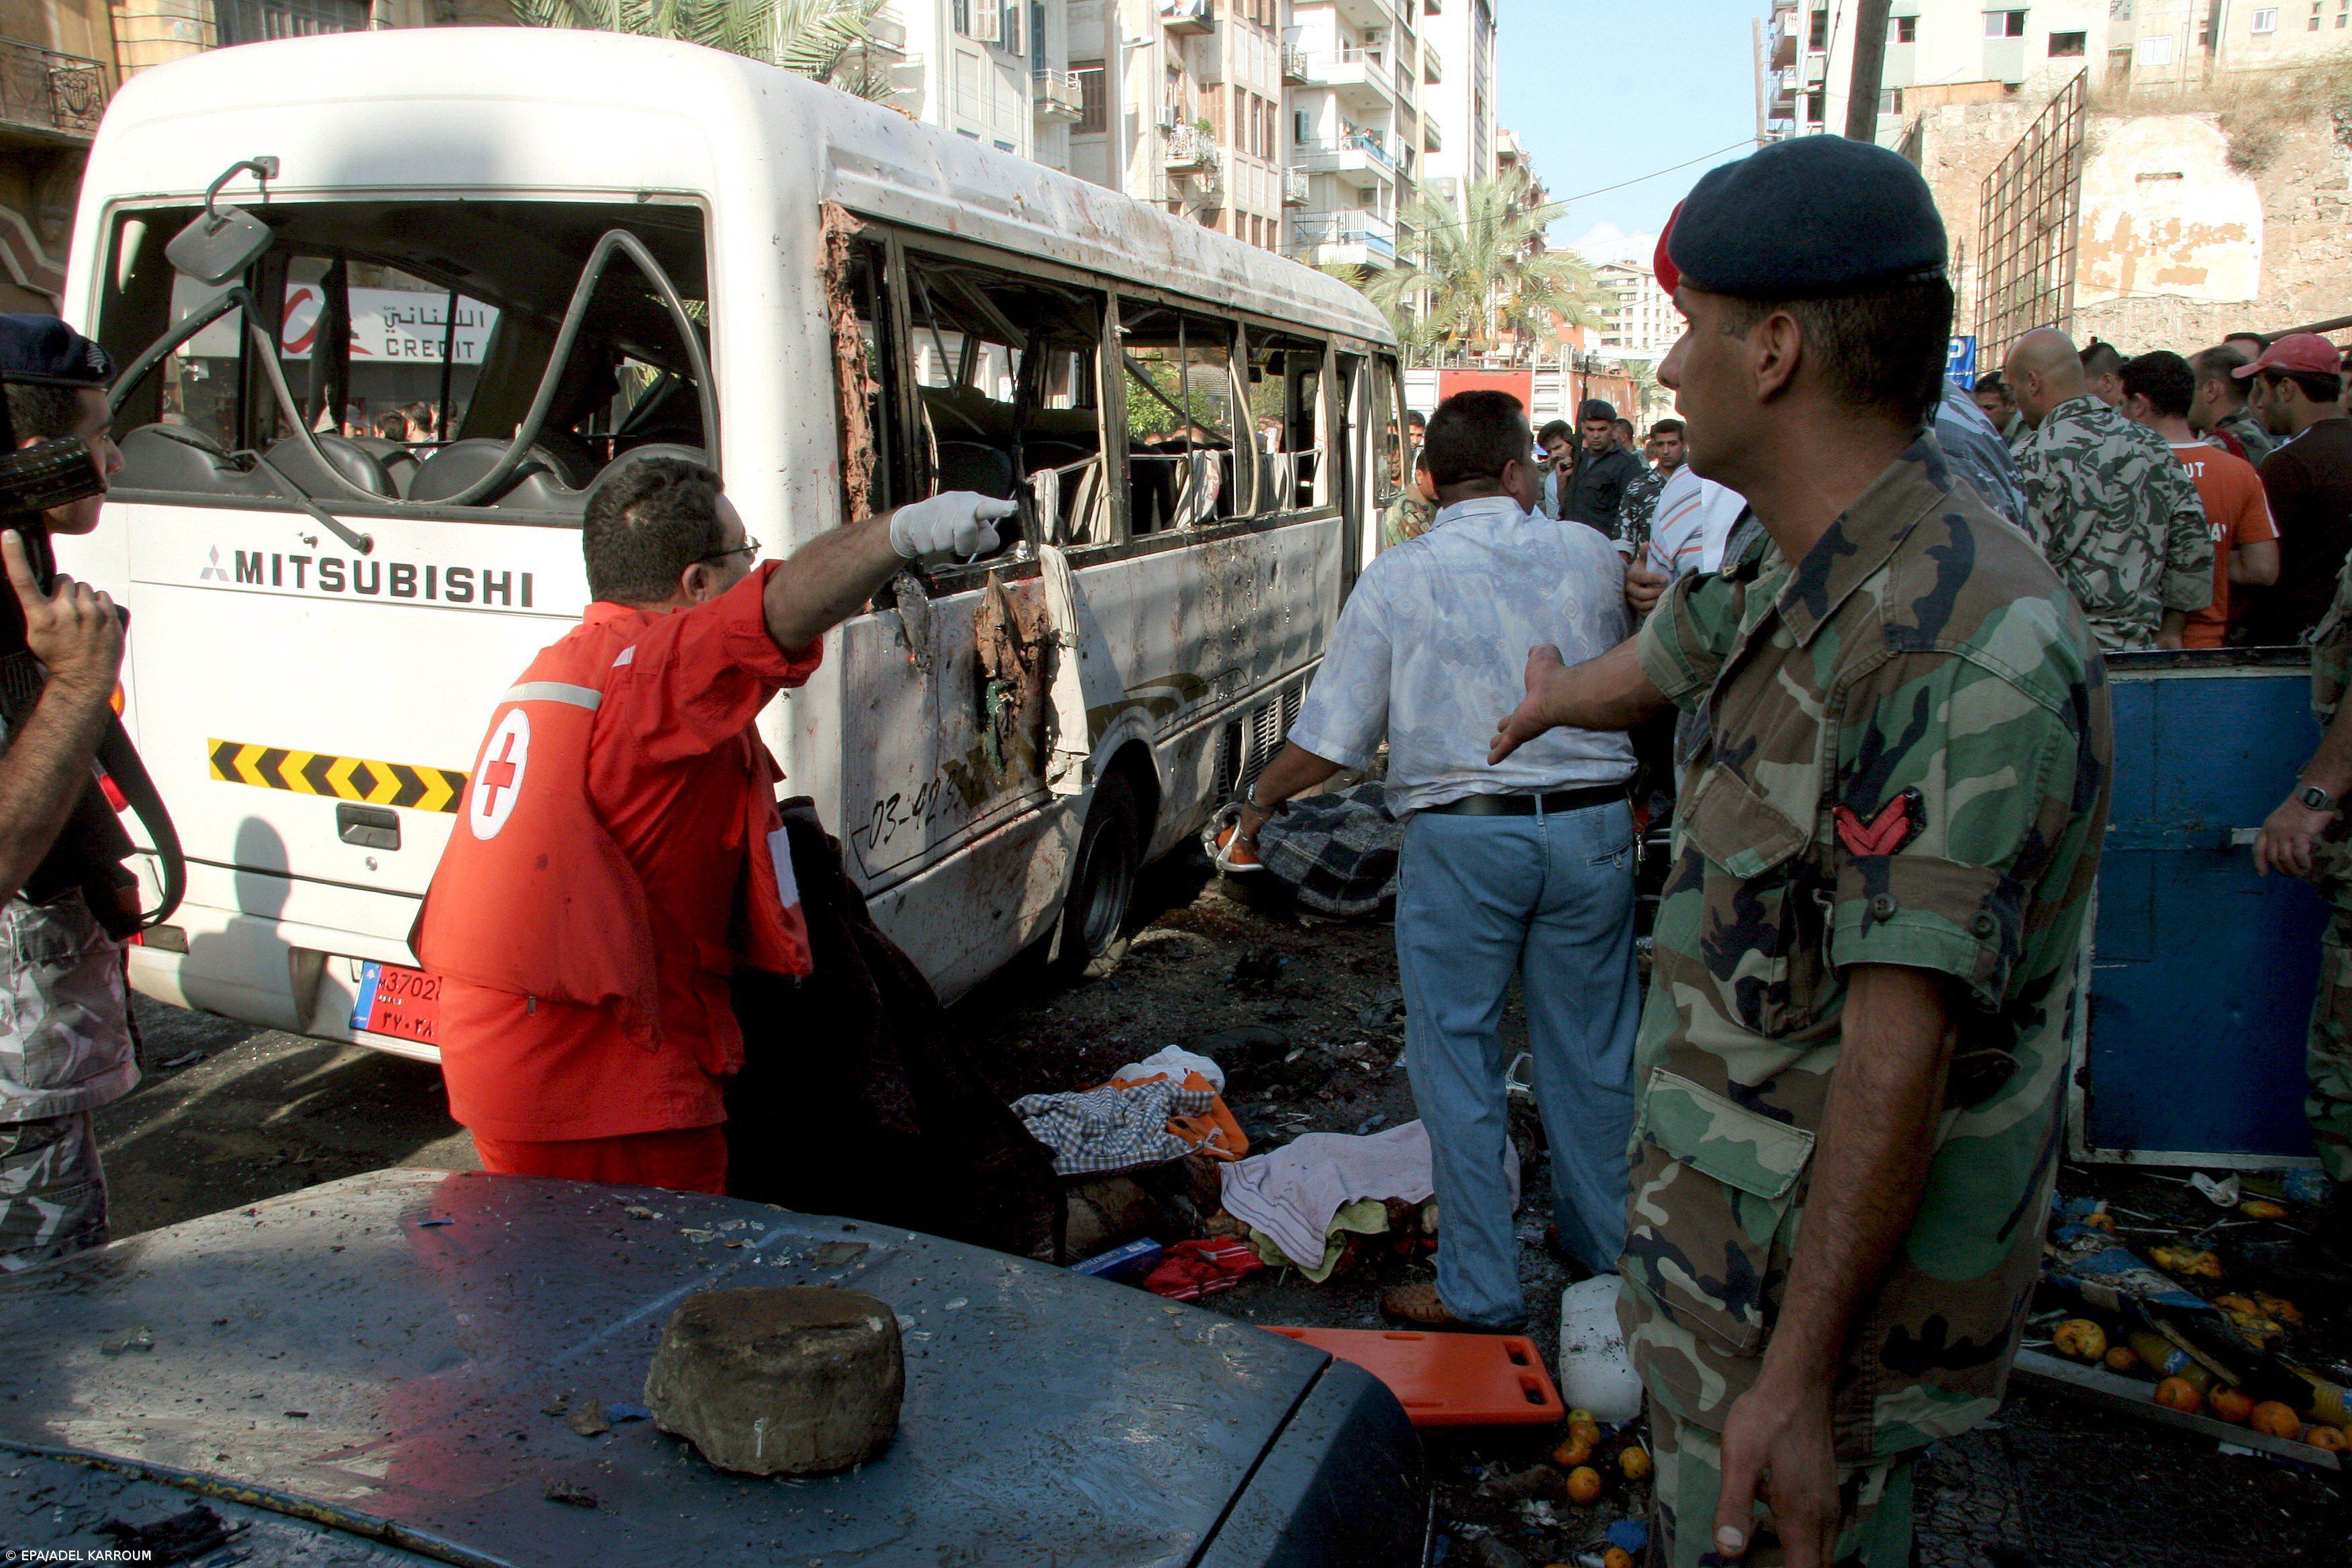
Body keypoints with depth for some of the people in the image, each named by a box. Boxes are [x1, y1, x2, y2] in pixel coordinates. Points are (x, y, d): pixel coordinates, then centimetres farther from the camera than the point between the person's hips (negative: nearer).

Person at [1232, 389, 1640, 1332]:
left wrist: (1262, 798, 14)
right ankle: (1606, 1244, 35)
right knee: (1590, 1048, 18)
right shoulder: (1591, 556, 4)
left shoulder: (1396, 581, -5)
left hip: (1461, 839, -3)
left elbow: (1332, 741, -4)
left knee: (1458, 1060, 7)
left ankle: (1479, 1291, 15)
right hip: (1591, 827, 4)